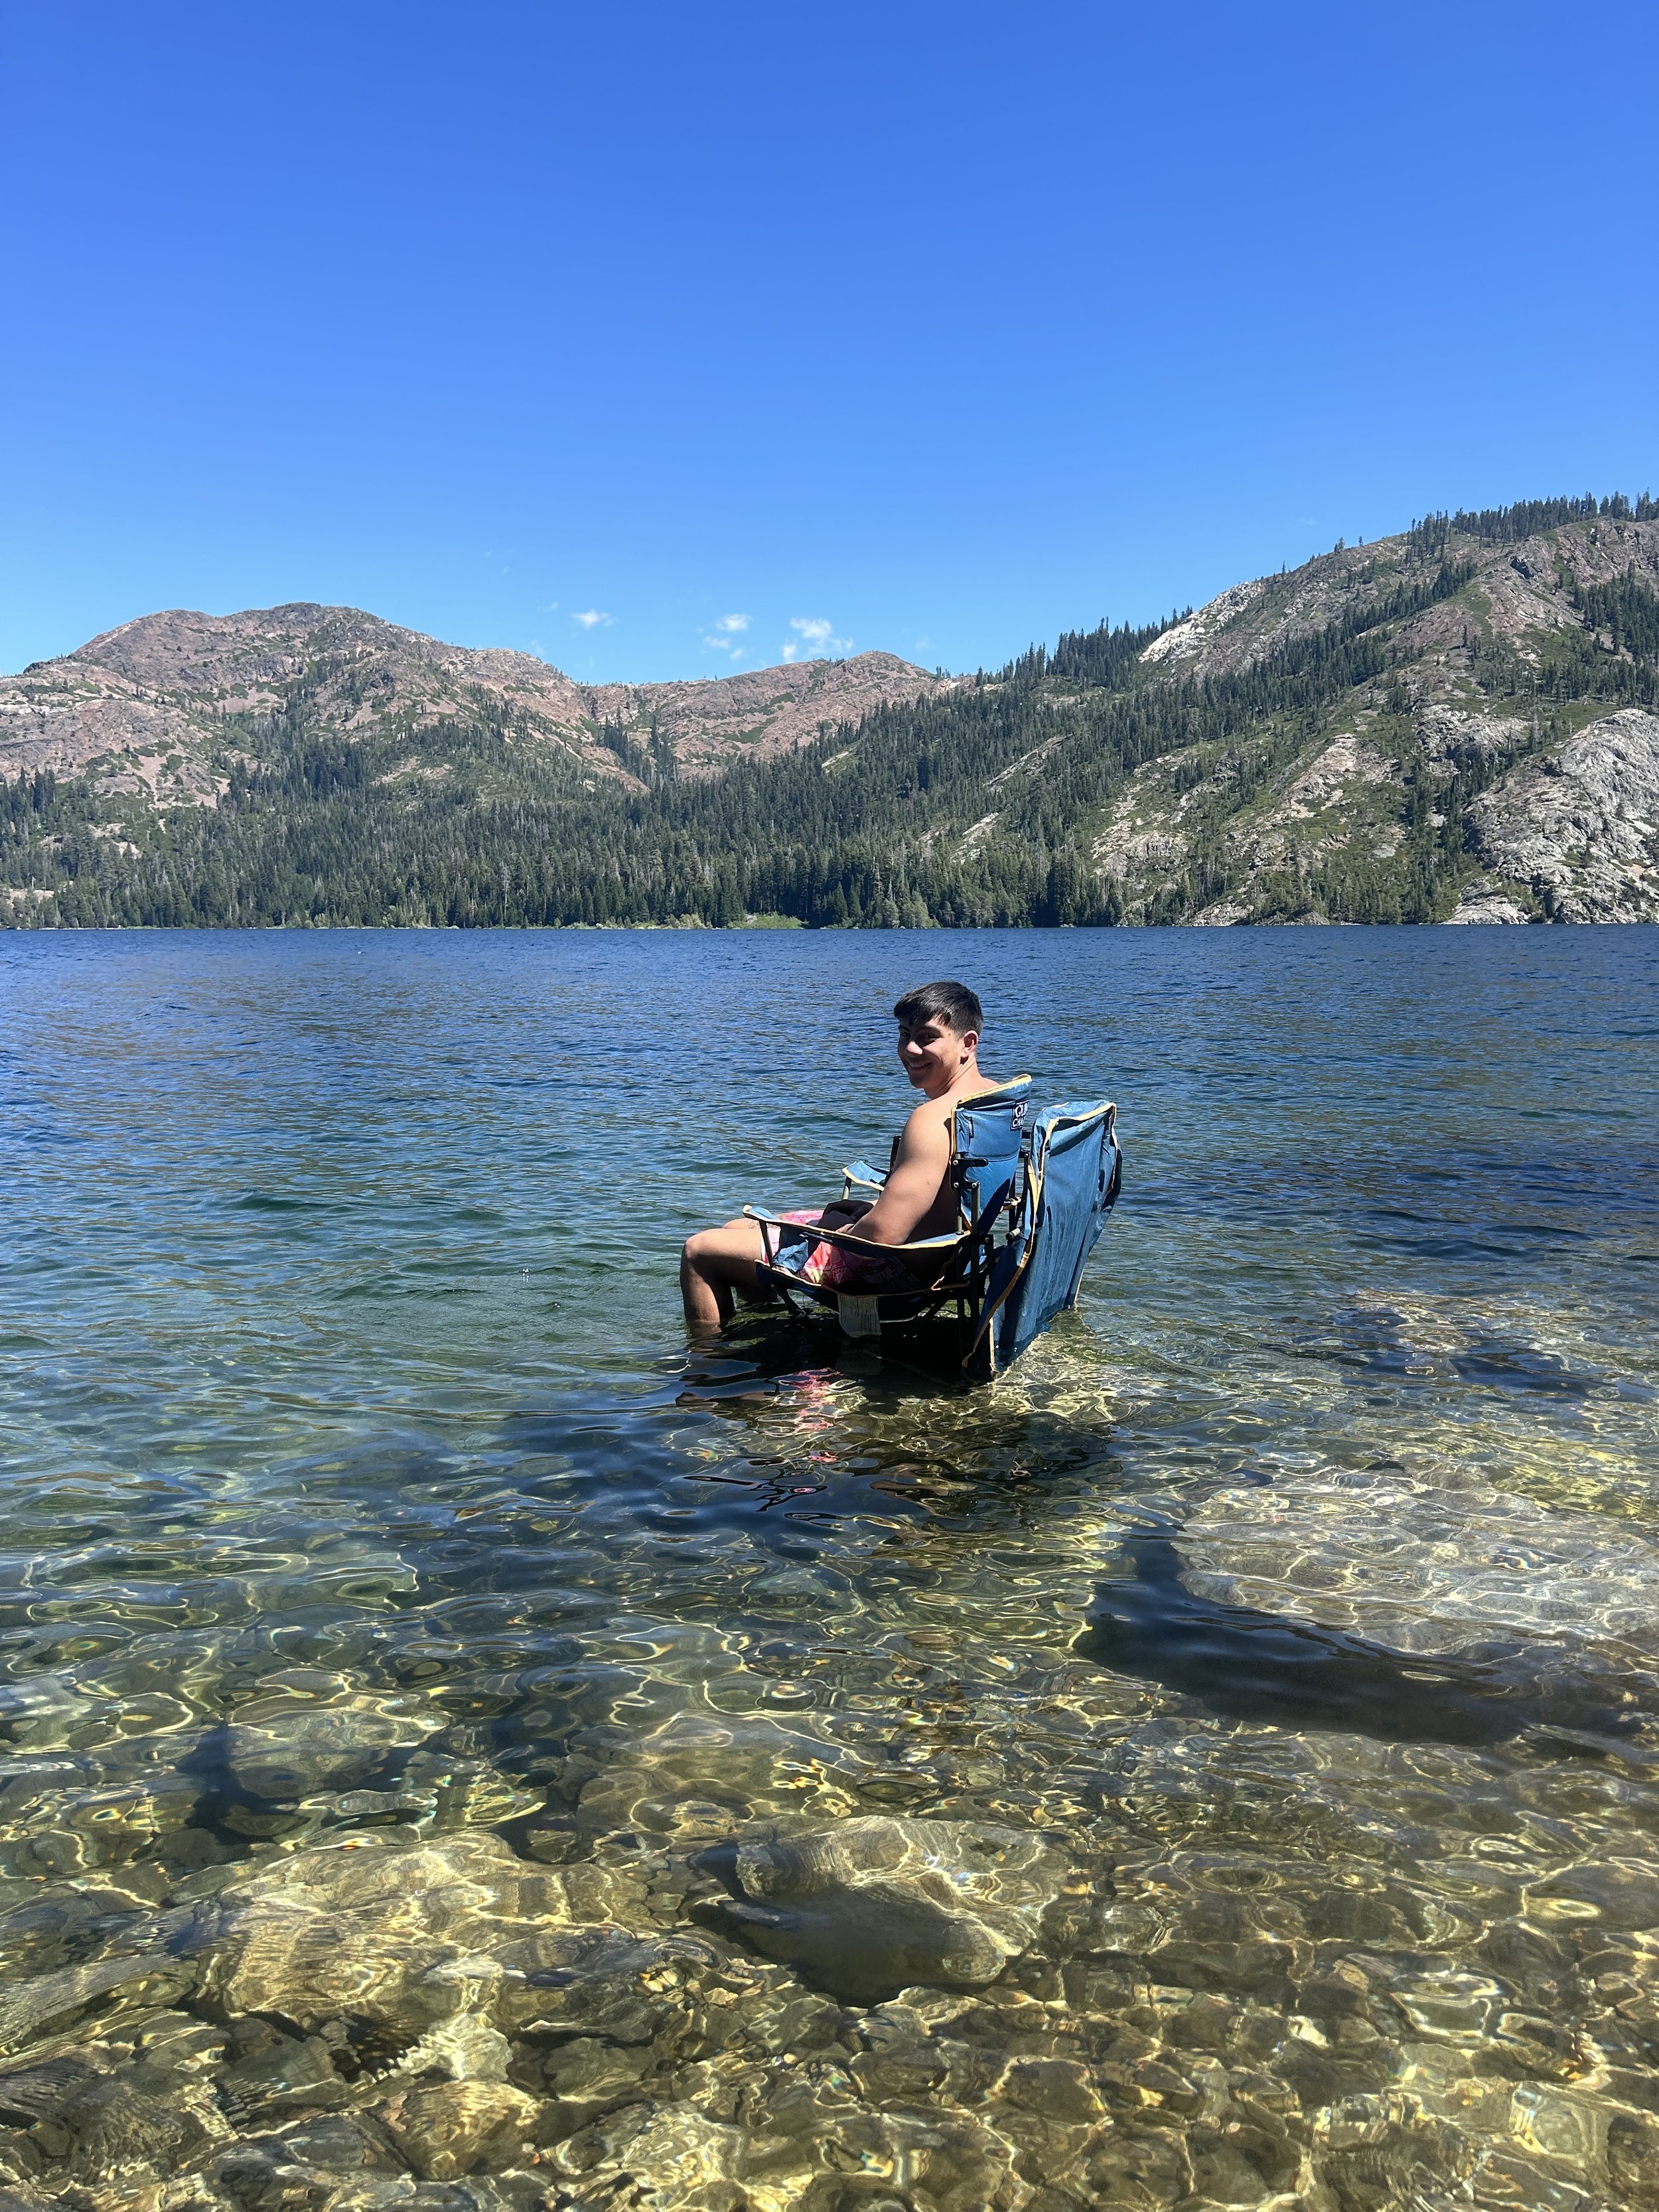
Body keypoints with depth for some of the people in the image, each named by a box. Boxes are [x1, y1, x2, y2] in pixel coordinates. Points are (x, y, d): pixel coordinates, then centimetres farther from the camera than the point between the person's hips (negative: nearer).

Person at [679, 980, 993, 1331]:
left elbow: (882, 1235, -32)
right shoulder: (993, 1096, 3)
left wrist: (841, 1230, -10)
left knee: (699, 1251, -2)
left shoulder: (934, 1119, -29)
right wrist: (875, 1209, 9)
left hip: (889, 1268, -11)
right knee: (737, 1228, 25)